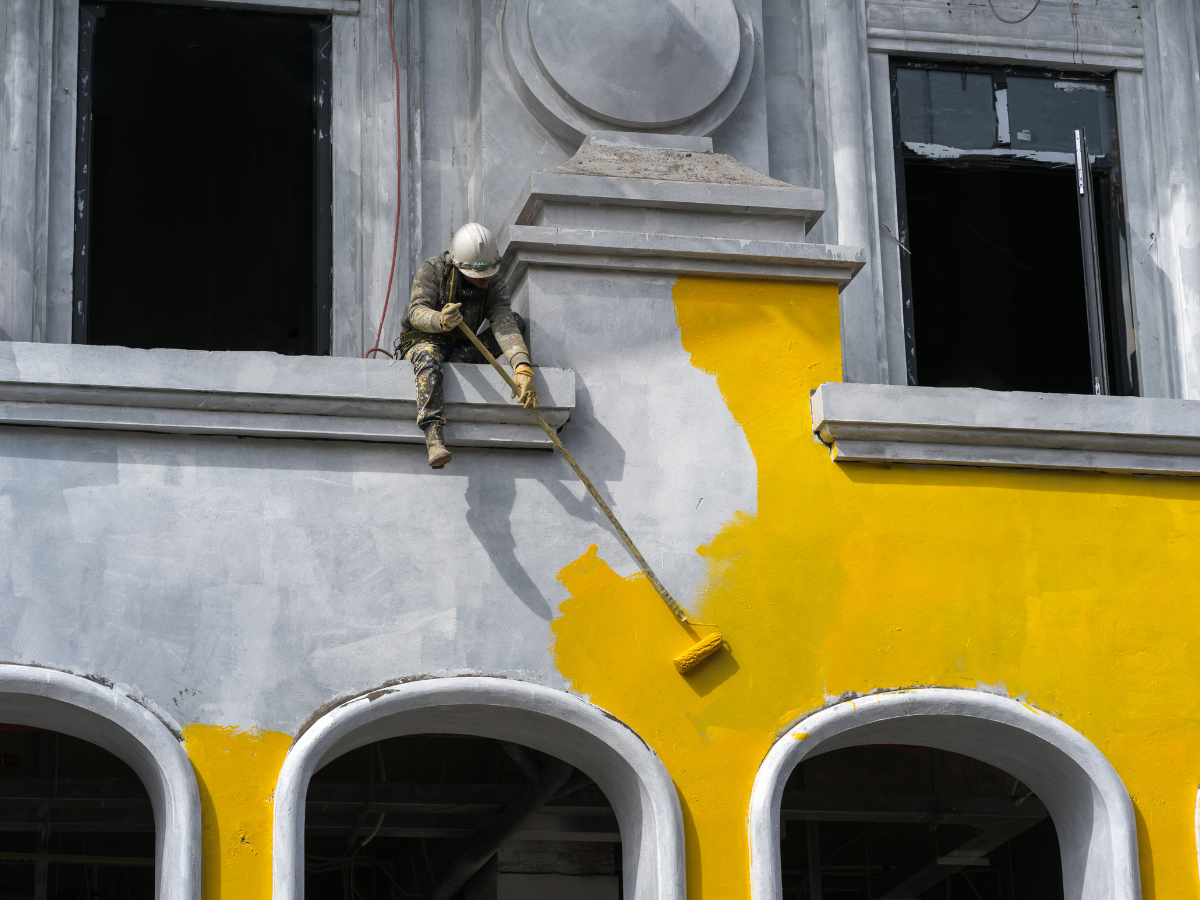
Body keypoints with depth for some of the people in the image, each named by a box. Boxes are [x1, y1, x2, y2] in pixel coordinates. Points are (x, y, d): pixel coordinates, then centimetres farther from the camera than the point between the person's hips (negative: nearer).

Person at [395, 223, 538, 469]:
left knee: (517, 321, -12)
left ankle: (458, 361, -25)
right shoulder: (432, 271, -15)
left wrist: (522, 368, -41)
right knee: (428, 359, -42)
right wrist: (440, 320, -52)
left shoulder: (495, 287, -9)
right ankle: (433, 436, -55)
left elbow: (505, 325, -24)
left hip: (462, 347, 4)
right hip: (422, 340, -4)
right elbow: (416, 312, -27)